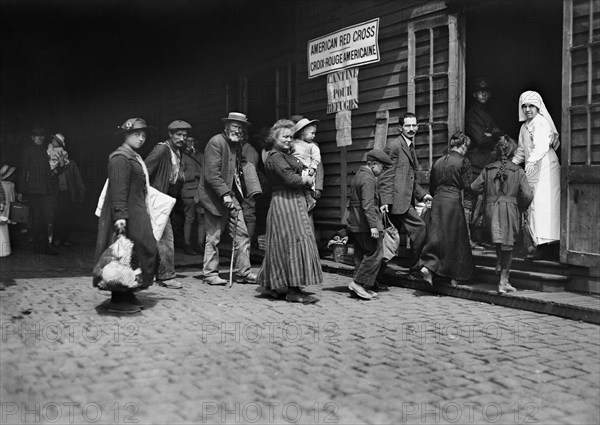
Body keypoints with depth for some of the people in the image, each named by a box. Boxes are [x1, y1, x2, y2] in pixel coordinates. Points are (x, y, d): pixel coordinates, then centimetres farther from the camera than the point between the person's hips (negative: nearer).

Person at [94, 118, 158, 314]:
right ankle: (119, 301, 0)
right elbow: (118, 189, -21)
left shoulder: (134, 157, 19)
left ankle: (126, 295, 17)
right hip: (126, 216, -10)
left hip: (136, 213, 10)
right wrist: (120, 215, -27)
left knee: (145, 251, 9)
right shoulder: (120, 158, -13)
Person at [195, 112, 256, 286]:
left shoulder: (237, 145, 13)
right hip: (215, 197, -8)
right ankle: (209, 273, 13)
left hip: (232, 196, 8)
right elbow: (211, 174, -19)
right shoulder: (216, 142, -13)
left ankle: (243, 272, 11)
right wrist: (225, 194, -23)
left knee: (242, 234, 4)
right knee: (213, 237, 1)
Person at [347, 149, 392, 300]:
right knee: (375, 254, -6)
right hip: (365, 223, -10)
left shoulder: (358, 175, 18)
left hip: (355, 224, 10)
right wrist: (373, 225, -25)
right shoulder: (368, 179, -14)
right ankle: (358, 282, -7)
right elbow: (367, 205, -22)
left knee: (361, 255, 12)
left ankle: (364, 287, 15)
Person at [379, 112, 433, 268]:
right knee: (419, 228, -13)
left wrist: (422, 194, 16)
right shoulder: (393, 145, -7)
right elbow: (386, 175, -14)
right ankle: (416, 267, -3)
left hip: (406, 200, 9)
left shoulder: (410, 147, 23)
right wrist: (385, 200, -21)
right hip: (397, 200, -9)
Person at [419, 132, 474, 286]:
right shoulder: (463, 161, -5)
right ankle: (455, 276, 14)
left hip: (437, 201, 5)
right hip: (454, 201, -4)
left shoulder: (438, 162, 11)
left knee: (436, 235, 5)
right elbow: (467, 186, -7)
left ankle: (428, 265, -16)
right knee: (456, 238, 7)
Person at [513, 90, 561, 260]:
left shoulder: (542, 122, -7)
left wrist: (532, 160, -37)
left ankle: (547, 244, -18)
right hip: (532, 170, 8)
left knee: (543, 203, -15)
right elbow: (521, 150, 28)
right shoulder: (524, 127, 20)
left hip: (546, 167, -8)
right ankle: (539, 244, 3)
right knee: (532, 205, 2)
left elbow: (542, 145, -22)